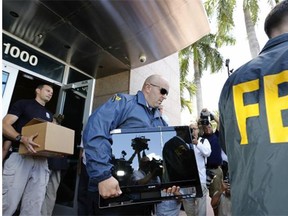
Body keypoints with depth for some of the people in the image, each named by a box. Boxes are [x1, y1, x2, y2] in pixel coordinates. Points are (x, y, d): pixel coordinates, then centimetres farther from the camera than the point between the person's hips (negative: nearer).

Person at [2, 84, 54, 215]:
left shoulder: (49, 115, 25)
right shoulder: (23, 104, 8)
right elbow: (5, 125, -3)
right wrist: (22, 139, -22)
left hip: (41, 161, 5)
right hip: (20, 156, -5)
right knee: (8, 203, -7)